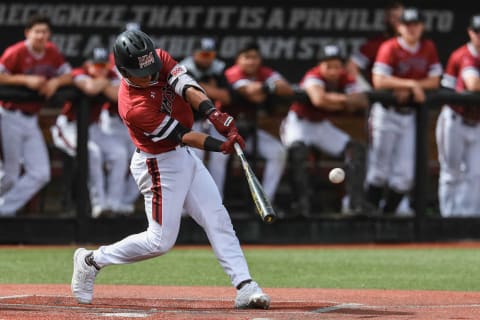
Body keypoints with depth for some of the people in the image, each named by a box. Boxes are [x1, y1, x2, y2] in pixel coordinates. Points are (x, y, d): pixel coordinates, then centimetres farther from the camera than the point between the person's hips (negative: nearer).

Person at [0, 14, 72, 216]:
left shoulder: (52, 52, 5)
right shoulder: (17, 52, -14)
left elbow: (68, 76, 12)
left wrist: (55, 82, -9)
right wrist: (26, 80, -26)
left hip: (31, 121, 7)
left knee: (40, 174, -1)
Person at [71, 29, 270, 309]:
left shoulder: (159, 58, -10)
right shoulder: (133, 106, -30)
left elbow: (187, 87, -22)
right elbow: (182, 135, -27)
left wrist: (213, 113, -38)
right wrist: (220, 146, -34)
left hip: (185, 157, 8)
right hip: (160, 165, -8)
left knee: (218, 219, 1)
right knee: (161, 241, -3)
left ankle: (245, 286, -1)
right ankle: (92, 261, 13)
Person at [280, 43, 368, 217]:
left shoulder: (346, 80, -5)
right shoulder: (314, 77, -25)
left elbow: (362, 100, -19)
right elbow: (319, 99, -45)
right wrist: (344, 100, -32)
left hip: (322, 125, 7)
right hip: (299, 123, -7)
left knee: (356, 149, -3)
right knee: (297, 149, -37)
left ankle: (357, 202, 0)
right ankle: (302, 202, -35)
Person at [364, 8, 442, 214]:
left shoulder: (429, 48, 5)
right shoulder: (390, 48, -10)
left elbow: (434, 81, 2)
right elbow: (379, 81, -20)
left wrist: (406, 89, -12)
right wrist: (411, 84, -24)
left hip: (409, 114, 5)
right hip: (387, 111, -5)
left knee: (405, 174, 2)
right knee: (379, 168, -5)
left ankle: (388, 213, 11)